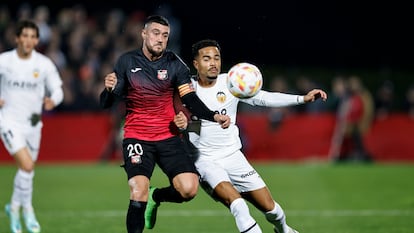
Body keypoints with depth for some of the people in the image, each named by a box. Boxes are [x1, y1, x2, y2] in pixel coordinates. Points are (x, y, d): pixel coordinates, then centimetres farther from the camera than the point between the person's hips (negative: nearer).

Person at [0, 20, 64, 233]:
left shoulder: (45, 64, -5)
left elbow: (57, 90, 0)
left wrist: (52, 100, -22)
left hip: (32, 123, 3)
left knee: (27, 168, 13)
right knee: (27, 165, -19)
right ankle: (27, 209, 0)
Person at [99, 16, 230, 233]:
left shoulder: (175, 64, -1)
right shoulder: (127, 61, -1)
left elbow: (191, 100, -5)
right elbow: (106, 103, 0)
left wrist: (214, 116, -23)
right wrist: (109, 89, -23)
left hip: (168, 137, 2)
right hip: (136, 138, -1)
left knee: (188, 189, -14)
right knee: (138, 193, -21)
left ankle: (155, 197, 19)